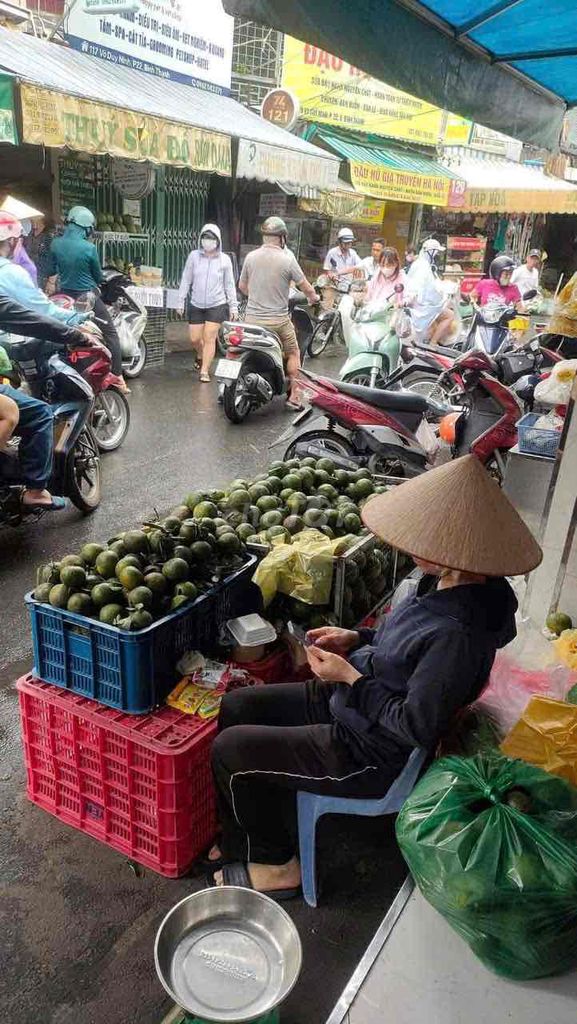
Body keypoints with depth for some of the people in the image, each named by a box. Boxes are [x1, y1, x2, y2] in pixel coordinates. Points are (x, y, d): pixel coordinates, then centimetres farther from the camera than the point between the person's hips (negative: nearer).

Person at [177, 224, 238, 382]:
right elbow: (186, 280, 5)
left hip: (217, 305, -2)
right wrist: (181, 300, 4)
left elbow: (229, 284, 5)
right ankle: (201, 355, 38)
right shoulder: (194, 256, 1)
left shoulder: (225, 259, 0)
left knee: (209, 338, -6)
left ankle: (204, 371, 2)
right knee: (195, 338, 4)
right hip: (196, 305, 2)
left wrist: (233, 306, 3)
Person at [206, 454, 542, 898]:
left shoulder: (459, 633, -33)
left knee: (229, 749, -4)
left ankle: (275, 865, 21)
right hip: (350, 703, 10)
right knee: (236, 706, 11)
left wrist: (350, 678, -19)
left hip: (371, 752, -9)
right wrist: (358, 639, 0)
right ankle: (243, 842, 27)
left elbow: (416, 727, -26)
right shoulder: (447, 584, -5)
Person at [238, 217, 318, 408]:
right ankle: (292, 396, 14)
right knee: (293, 354, 15)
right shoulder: (287, 259, -11)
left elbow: (242, 286, 13)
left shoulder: (251, 257, 1)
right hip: (278, 319, -3)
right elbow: (305, 286, -3)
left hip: (252, 318, 3)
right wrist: (314, 298, 19)